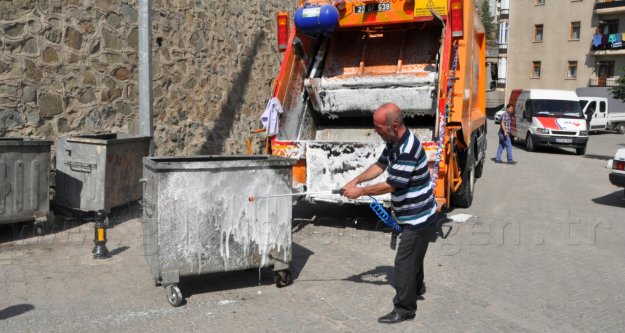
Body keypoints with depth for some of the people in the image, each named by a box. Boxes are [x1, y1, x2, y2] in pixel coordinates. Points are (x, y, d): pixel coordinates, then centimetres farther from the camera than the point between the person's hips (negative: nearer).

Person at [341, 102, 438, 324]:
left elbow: (390, 186, -26)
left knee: (404, 261, -2)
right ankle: (416, 288, 49)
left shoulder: (407, 150, -31)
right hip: (415, 215, 10)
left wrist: (359, 192, -16)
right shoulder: (393, 142, 0)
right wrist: (356, 180, 0)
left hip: (419, 218, -10)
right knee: (413, 255, 27)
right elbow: (380, 165, 13)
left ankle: (404, 308, 10)